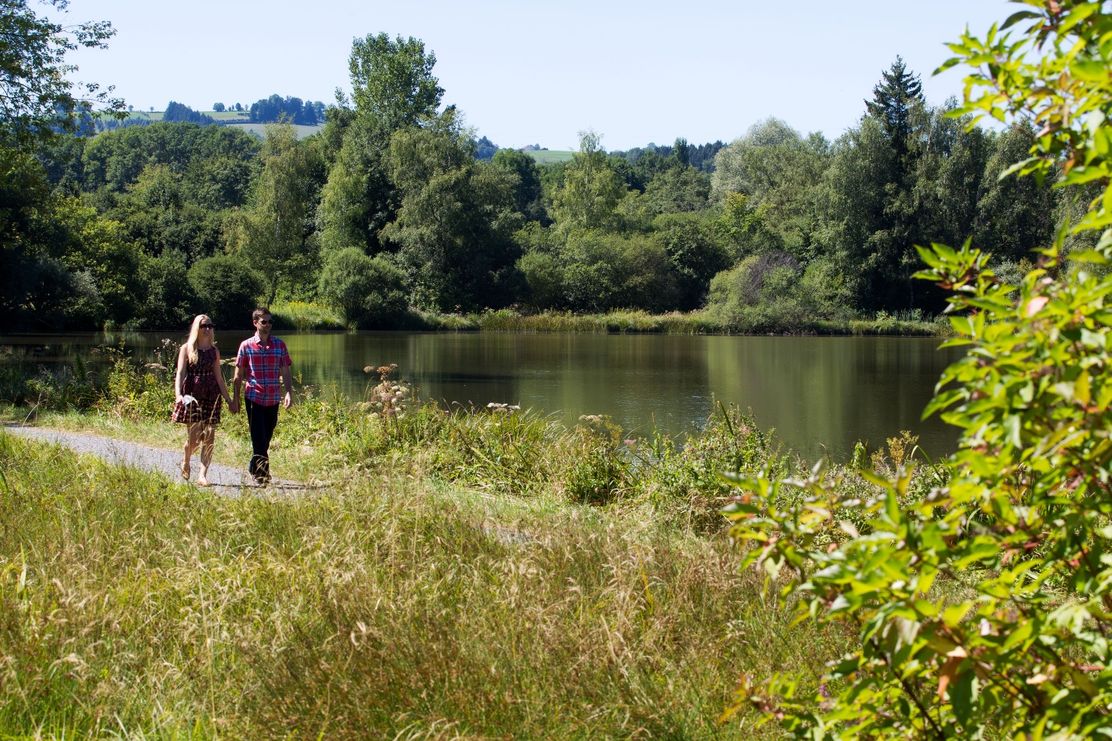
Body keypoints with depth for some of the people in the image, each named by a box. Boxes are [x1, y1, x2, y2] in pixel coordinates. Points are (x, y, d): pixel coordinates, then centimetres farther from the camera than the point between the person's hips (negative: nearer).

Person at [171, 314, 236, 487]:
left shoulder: (214, 351, 12)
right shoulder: (187, 349, 2)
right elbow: (180, 373, -6)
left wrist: (229, 400, 17)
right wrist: (178, 394, -22)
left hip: (211, 396, 3)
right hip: (192, 397, -3)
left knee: (209, 437, -5)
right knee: (194, 436, -6)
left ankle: (203, 475, -3)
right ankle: (185, 462, 25)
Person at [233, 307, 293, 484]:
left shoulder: (279, 344, 6)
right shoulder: (246, 345, 0)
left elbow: (285, 372, 6)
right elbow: (239, 374, 5)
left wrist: (289, 392, -6)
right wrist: (236, 398, 3)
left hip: (273, 399, 3)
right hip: (254, 398, -3)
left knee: (267, 437, 10)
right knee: (259, 437, -8)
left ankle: (255, 467, 27)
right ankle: (262, 470, -2)